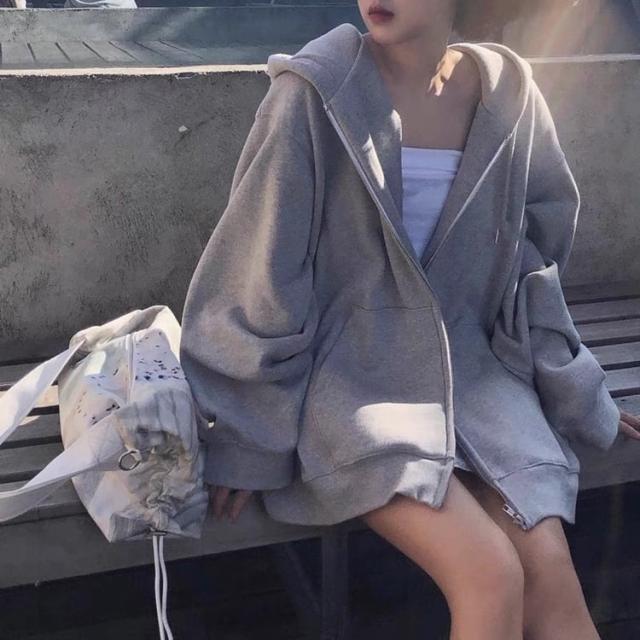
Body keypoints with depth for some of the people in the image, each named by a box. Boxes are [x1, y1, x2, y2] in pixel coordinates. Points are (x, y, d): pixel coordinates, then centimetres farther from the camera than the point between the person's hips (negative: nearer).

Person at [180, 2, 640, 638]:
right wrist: (246, 440, -7)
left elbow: (527, 262, 11)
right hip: (350, 370, -4)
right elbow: (263, 275, -9)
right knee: (493, 579, -19)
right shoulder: (316, 94, -11)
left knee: (552, 576, -12)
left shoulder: (504, 91, 2)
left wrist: (575, 394, 14)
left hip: (467, 361, 4)